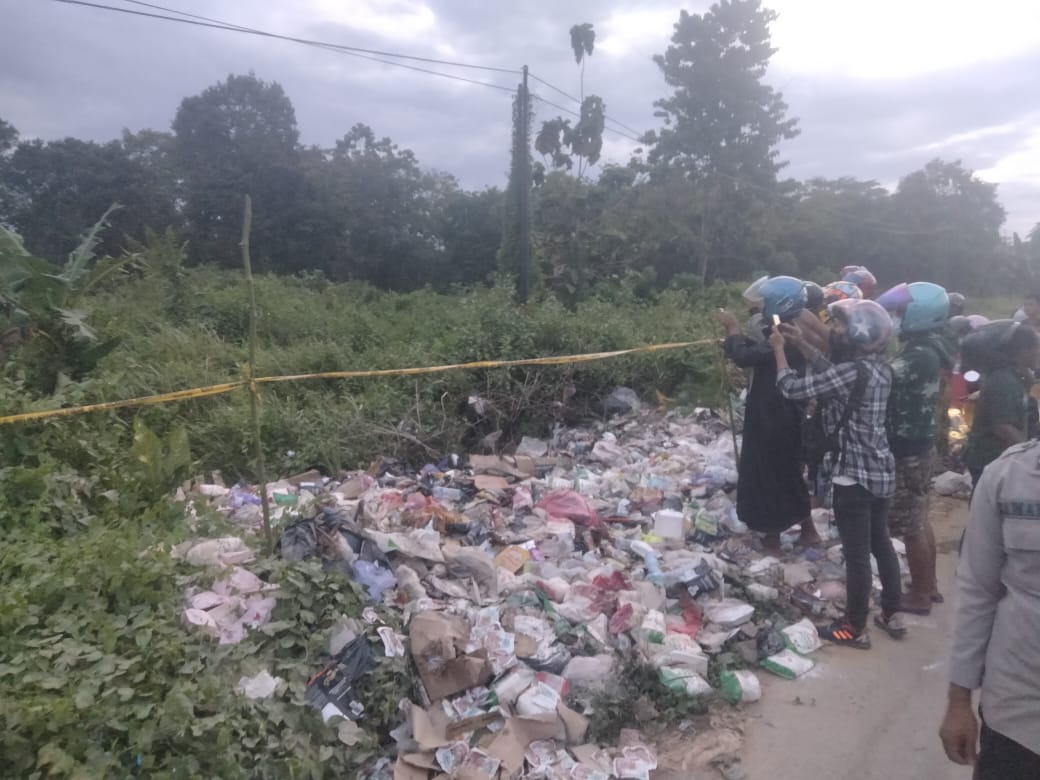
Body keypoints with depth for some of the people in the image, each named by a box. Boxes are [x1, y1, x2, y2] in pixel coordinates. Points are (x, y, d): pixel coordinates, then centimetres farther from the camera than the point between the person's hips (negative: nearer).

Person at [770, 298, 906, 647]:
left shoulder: (853, 371, -23)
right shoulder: (879, 368, 4)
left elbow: (793, 388, -18)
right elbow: (832, 371, 20)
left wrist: (779, 349, -3)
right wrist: (801, 344, 14)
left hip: (854, 474, -9)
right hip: (881, 470, 9)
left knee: (857, 554, 4)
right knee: (881, 544, 21)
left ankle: (855, 628, 18)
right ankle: (892, 614, 35)